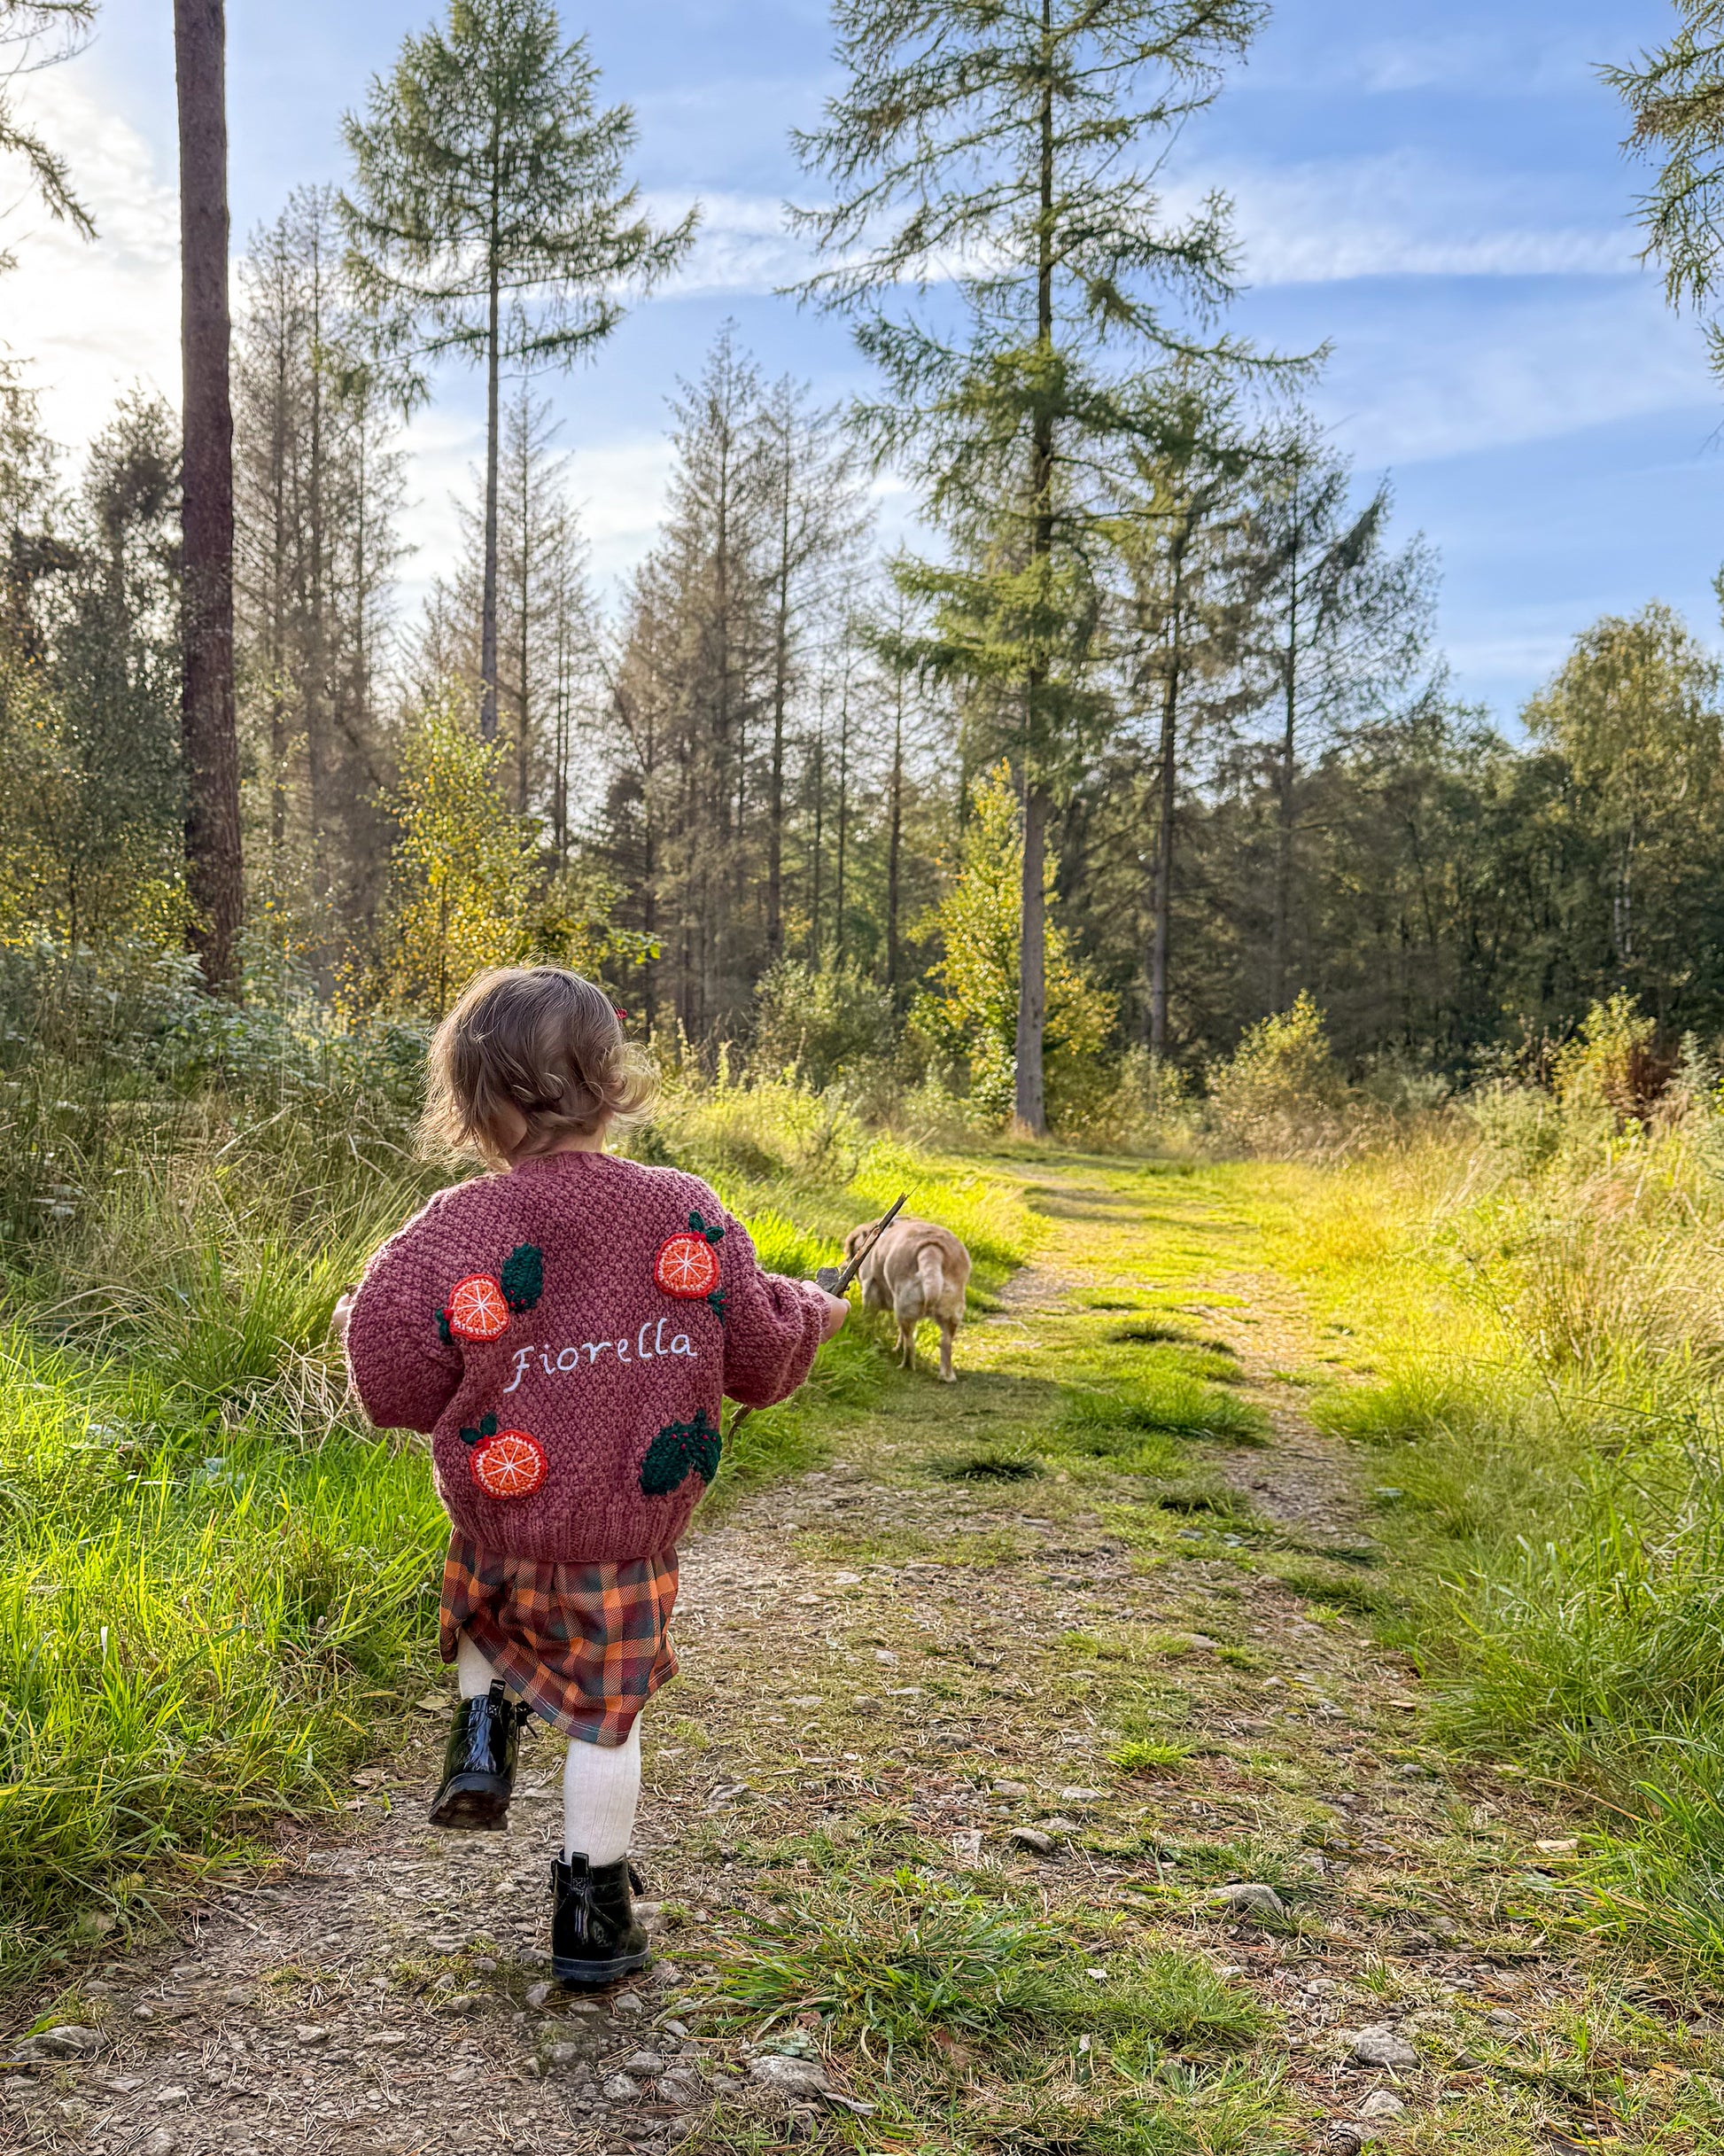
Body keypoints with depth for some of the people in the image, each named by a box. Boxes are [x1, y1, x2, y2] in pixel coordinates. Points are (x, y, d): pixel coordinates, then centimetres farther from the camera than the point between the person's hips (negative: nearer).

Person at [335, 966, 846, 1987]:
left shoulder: (462, 1227, -17)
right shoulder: (689, 1211, -11)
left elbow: (398, 1382, -12)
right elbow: (760, 1356, -3)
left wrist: (361, 1317, 10)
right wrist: (813, 1312, 19)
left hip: (501, 1513, 0)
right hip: (634, 1531, 1)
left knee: (486, 1602, 36)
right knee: (607, 1711, 16)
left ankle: (484, 1730, 23)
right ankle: (593, 1910, 26)